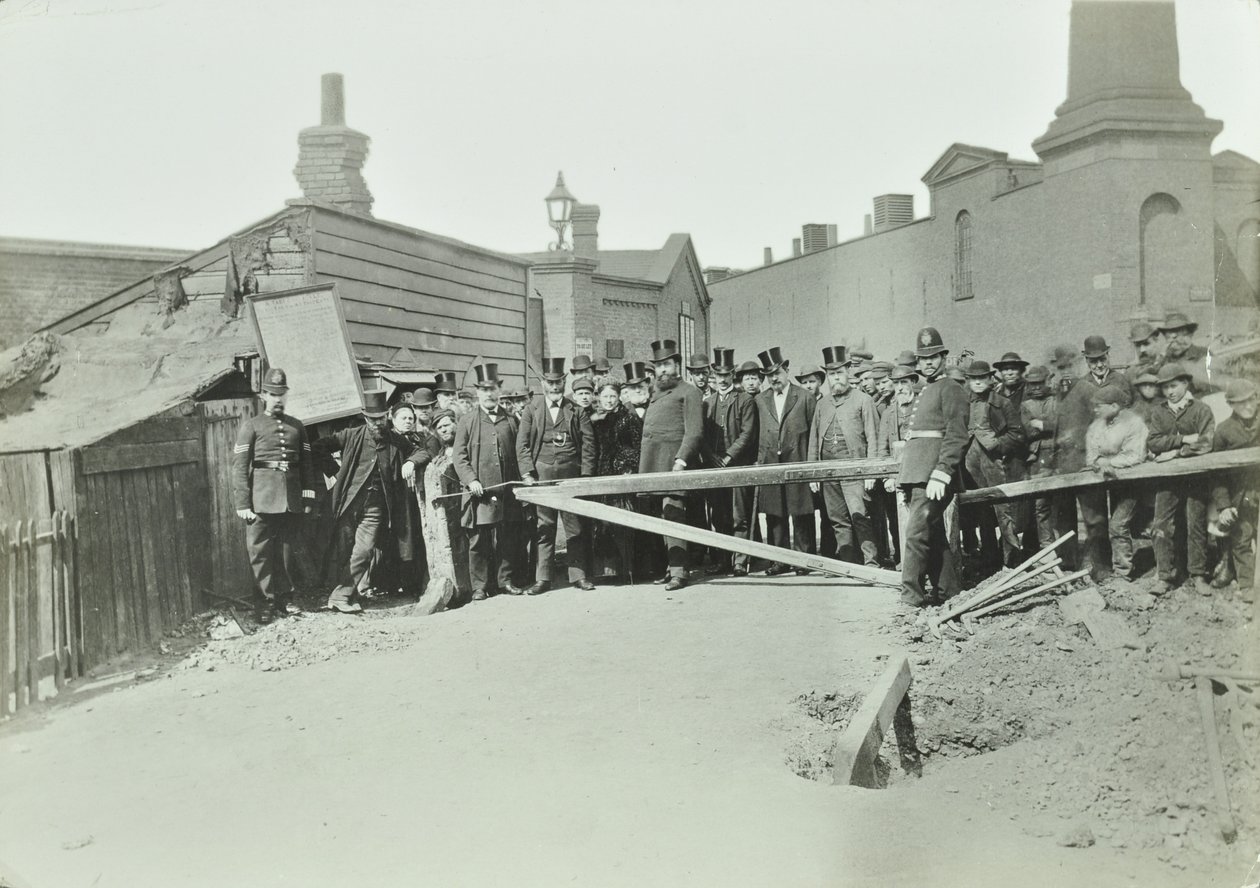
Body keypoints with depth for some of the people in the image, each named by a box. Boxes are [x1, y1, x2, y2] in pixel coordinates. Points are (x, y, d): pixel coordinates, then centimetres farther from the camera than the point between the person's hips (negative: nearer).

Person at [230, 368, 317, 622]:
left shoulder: (297, 427, 14)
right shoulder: (251, 426, 2)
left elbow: (307, 464, 14)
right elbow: (239, 466, -3)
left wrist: (308, 498, 6)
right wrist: (242, 504, -9)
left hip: (292, 502, 3)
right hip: (262, 500, -3)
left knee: (287, 551, 9)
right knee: (260, 552, -2)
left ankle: (284, 598, 18)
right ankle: (266, 601, 5)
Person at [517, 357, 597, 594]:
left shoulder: (577, 411, 9)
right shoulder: (531, 410, 10)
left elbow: (588, 444, 5)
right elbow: (522, 444, 4)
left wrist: (585, 475, -4)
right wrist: (528, 474, -7)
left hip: (571, 474, 0)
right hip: (542, 475, 0)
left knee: (576, 527, 2)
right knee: (543, 528, 1)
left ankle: (578, 575, 9)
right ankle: (542, 579, 4)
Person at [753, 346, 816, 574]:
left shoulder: (804, 398, 3)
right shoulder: (760, 401, 13)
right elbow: (757, 434, 14)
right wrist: (759, 460, 5)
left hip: (798, 463, -3)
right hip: (770, 465, 4)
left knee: (801, 514, -2)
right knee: (774, 516, 4)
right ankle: (780, 561, 10)